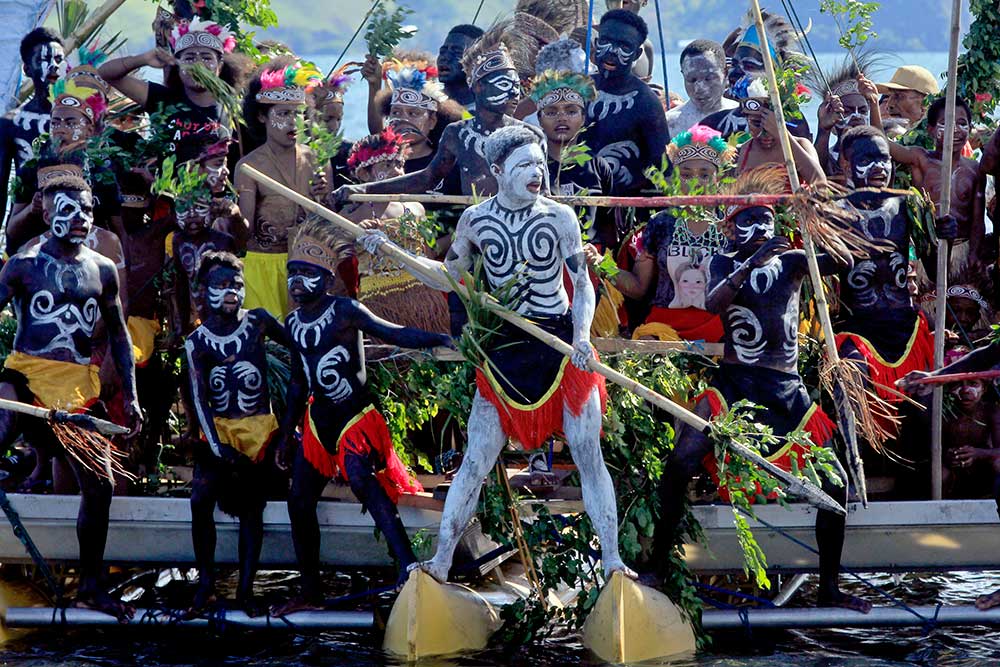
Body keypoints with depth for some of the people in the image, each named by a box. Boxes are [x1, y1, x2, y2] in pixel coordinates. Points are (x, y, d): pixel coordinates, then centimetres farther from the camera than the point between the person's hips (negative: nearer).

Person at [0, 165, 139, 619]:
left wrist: (130, 394, 13)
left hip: (78, 389, 3)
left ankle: (90, 586, 16)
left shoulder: (103, 270, 10)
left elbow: (118, 335, 18)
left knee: (99, 487, 2)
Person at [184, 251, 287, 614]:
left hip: (257, 428, 0)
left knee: (251, 510, 1)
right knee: (201, 501, -15)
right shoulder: (197, 342, 0)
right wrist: (215, 444, -16)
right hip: (220, 428, 0)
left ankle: (245, 589, 8)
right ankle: (206, 582, -2)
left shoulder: (258, 322, 0)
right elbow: (199, 396, -6)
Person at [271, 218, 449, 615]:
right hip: (317, 419, 8)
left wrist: (441, 339, -35)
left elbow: (394, 334, -20)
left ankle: (410, 571, -33)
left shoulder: (344, 311, -11)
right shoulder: (294, 324, 10)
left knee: (364, 482, -29)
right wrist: (287, 434, 22)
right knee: (299, 502, 7)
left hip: (355, 417, -8)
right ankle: (310, 592, 19)